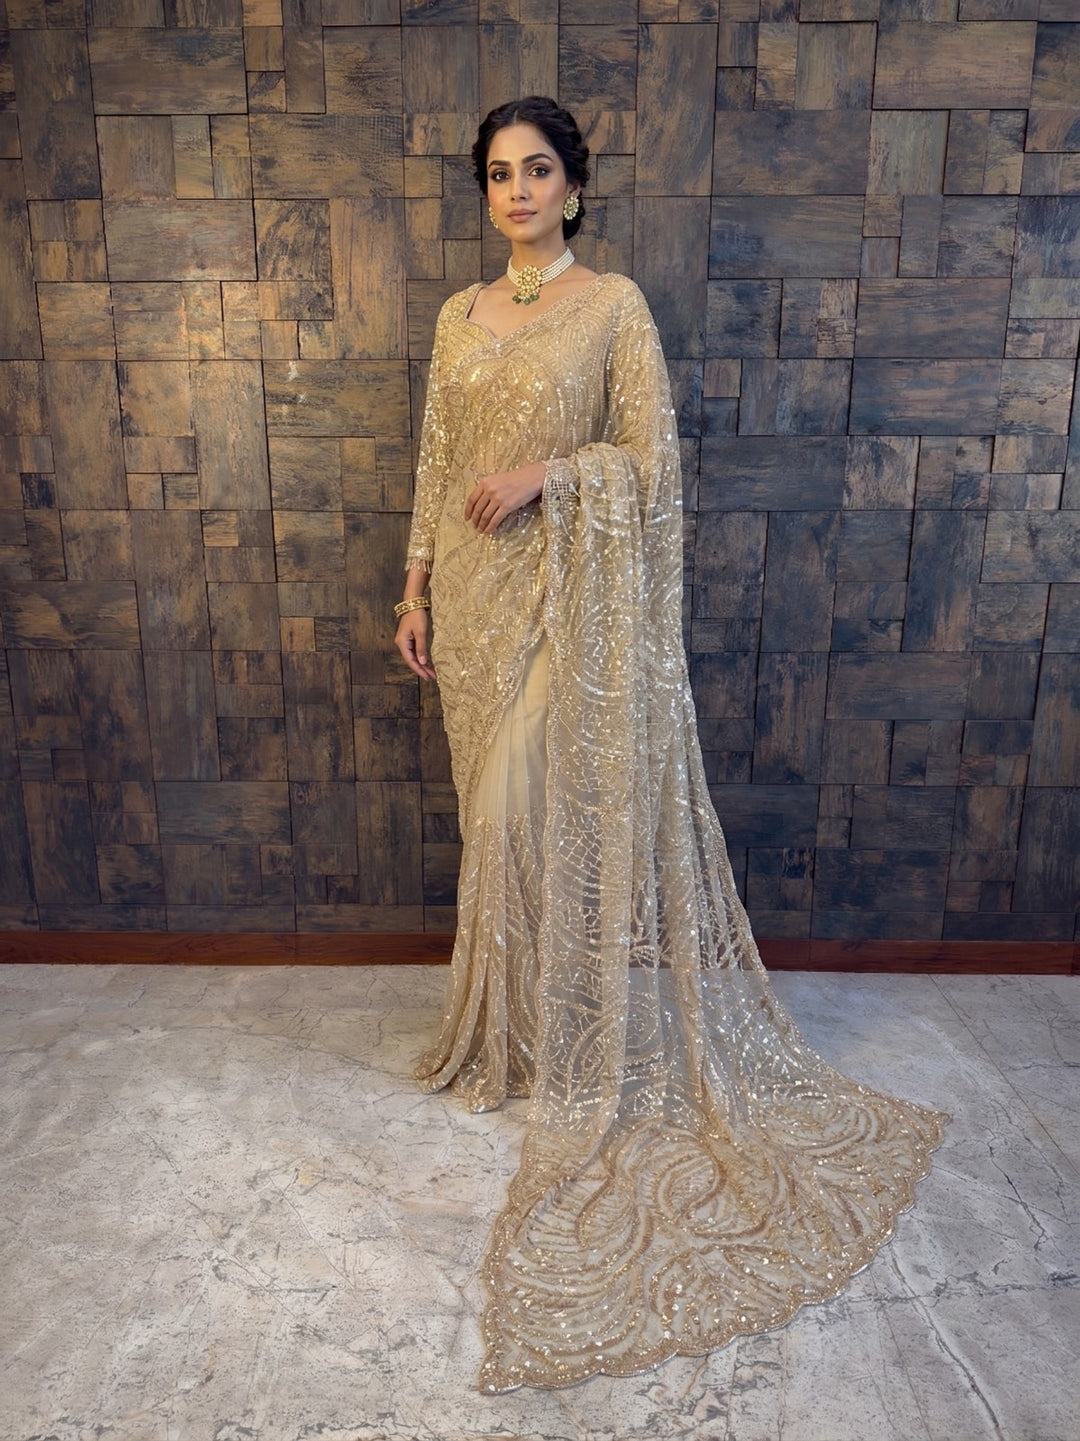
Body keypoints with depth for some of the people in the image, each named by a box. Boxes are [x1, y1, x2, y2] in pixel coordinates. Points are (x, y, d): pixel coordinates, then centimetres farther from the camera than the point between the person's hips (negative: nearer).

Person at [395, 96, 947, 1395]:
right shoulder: (460, 315, 15)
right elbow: (435, 465, 14)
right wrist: (417, 586, 9)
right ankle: (516, 1019, 30)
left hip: (573, 599, -5)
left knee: (565, 807, -4)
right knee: (497, 807, 11)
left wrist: (546, 471, -17)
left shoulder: (614, 304, -1)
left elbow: (652, 459, -5)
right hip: (475, 595, 6)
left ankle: (588, 1048, 16)